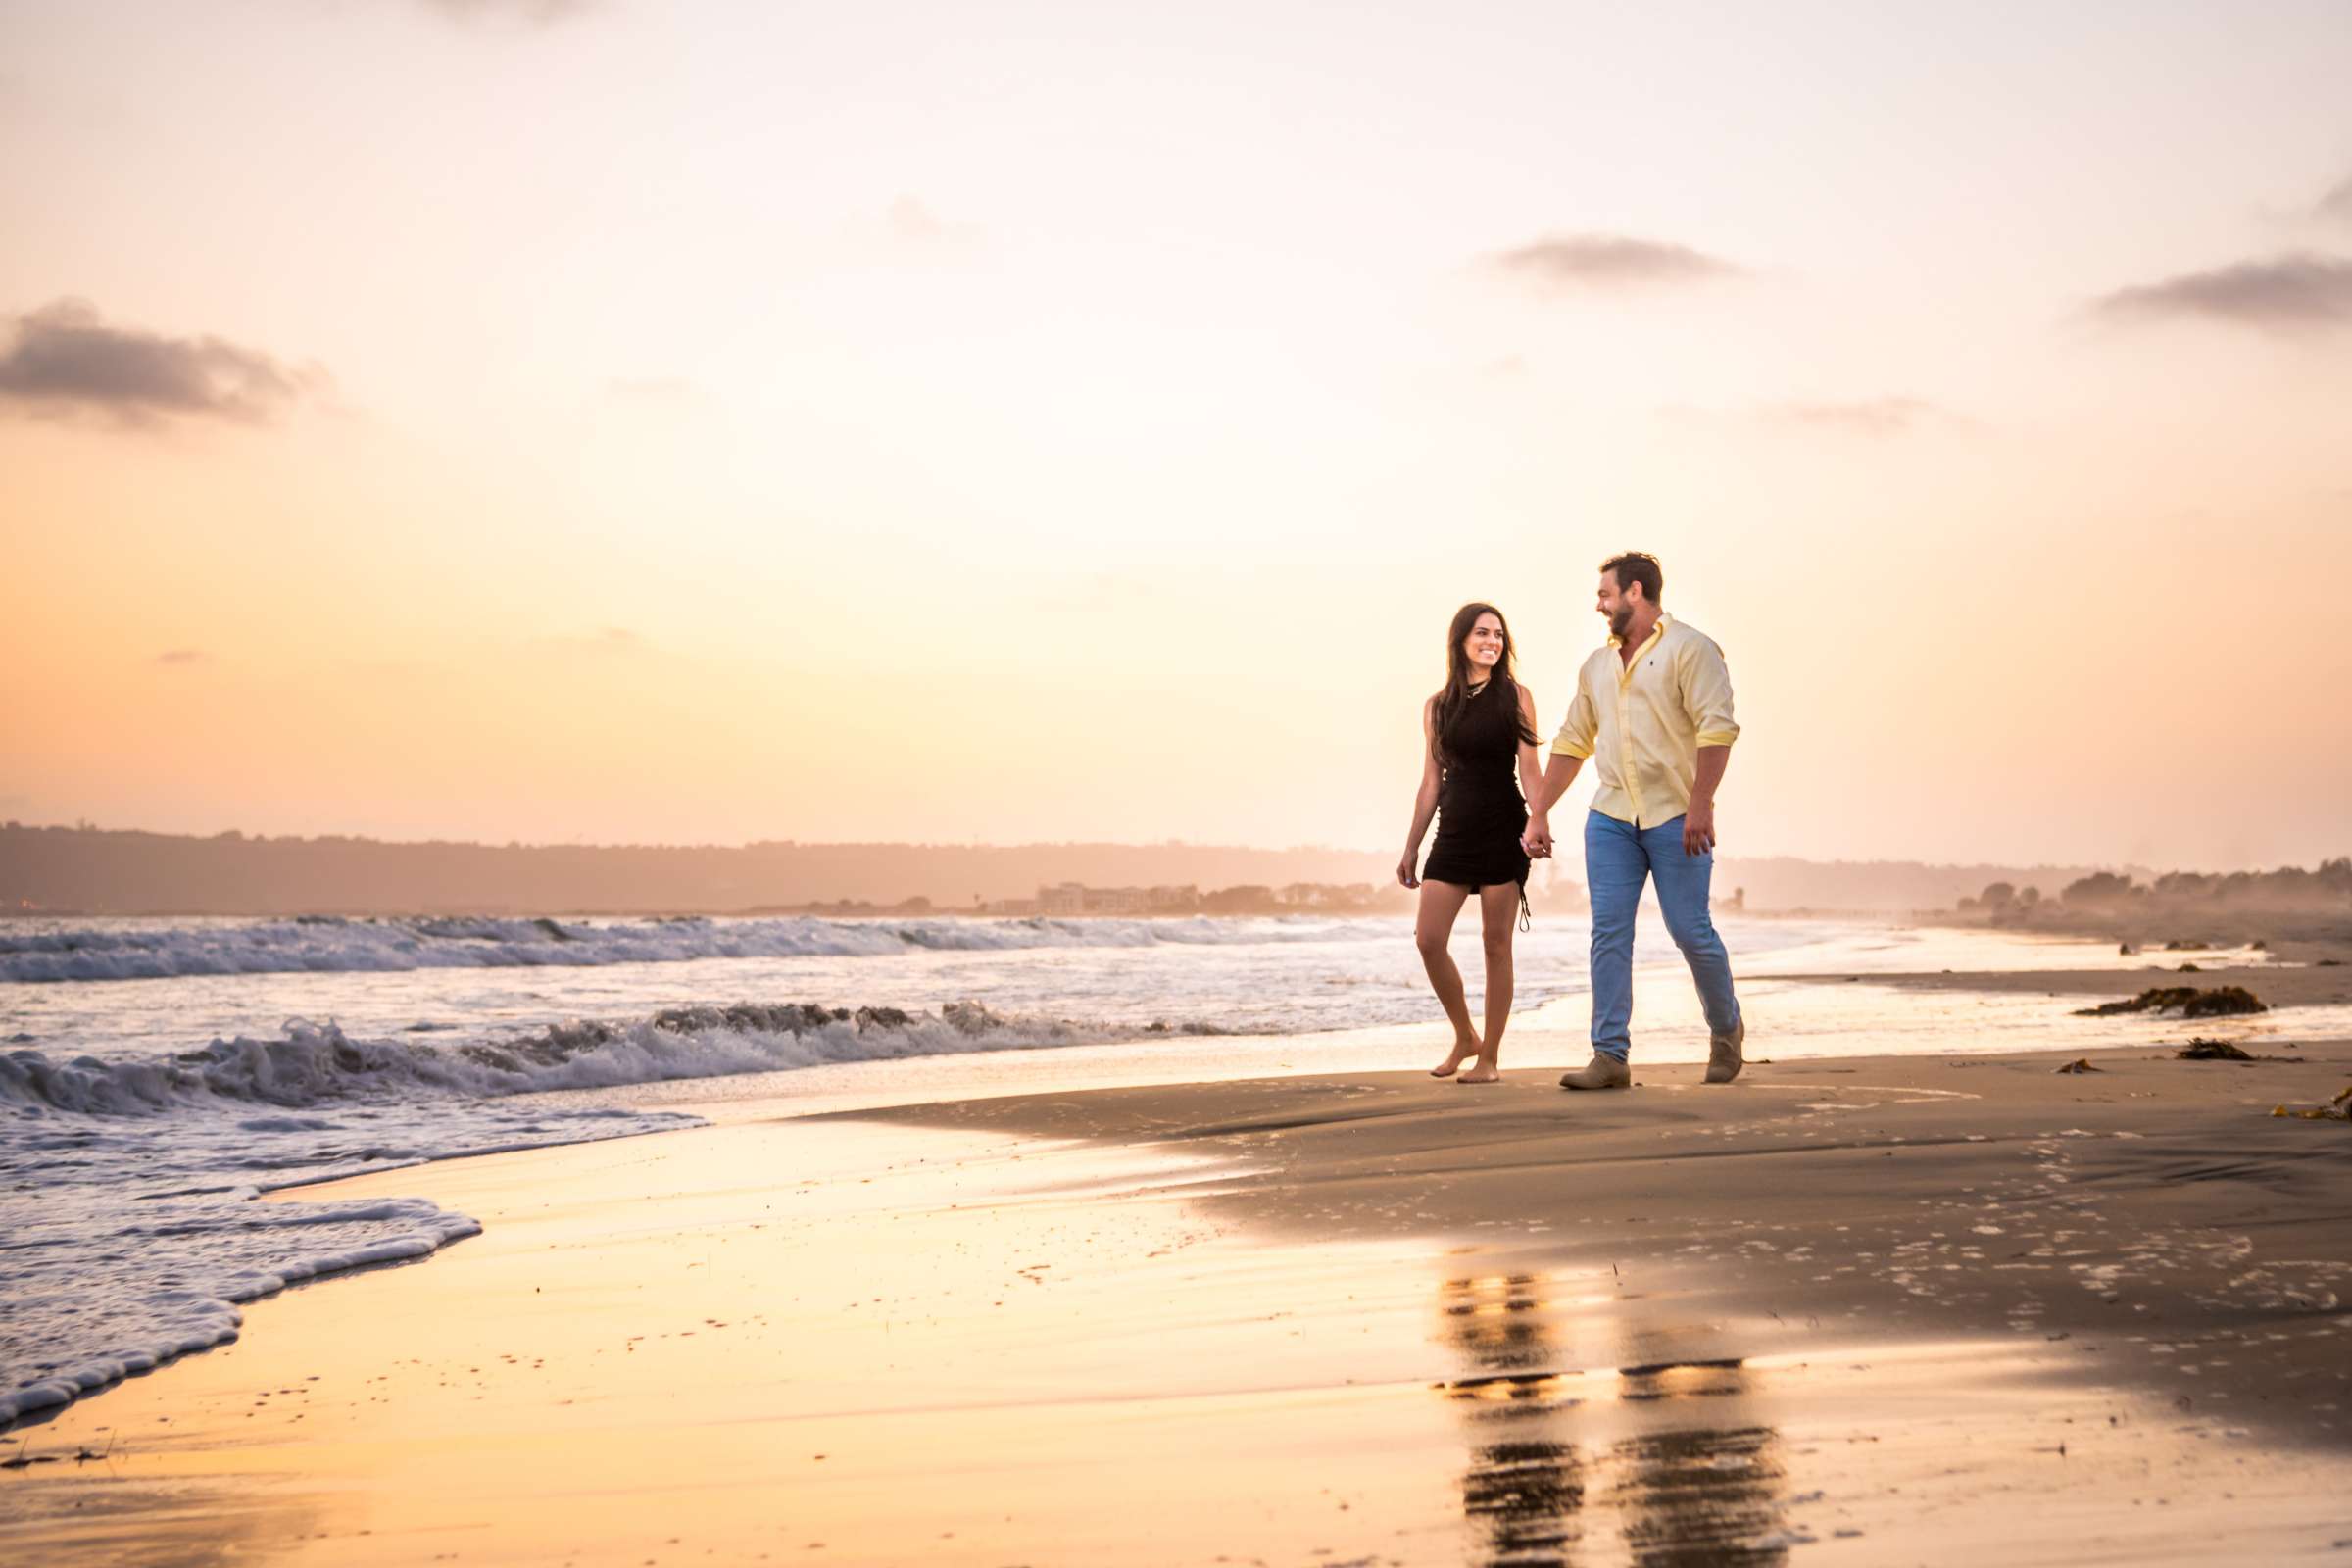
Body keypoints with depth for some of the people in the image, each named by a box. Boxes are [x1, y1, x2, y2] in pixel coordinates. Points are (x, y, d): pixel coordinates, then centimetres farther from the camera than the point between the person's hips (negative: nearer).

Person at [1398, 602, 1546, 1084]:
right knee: (1428, 940, -6)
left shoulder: (1516, 697, 2)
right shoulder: (1438, 706, 9)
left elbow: (1529, 771, -3)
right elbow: (1431, 781, 12)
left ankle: (1489, 1057, 6)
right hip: (1453, 833, 3)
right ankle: (1465, 1038, 13)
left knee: (1496, 944, -1)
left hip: (1502, 832, -3)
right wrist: (1411, 846, 10)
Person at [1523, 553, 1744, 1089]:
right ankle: (1610, 1056, -4)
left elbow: (1717, 728, -13)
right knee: (1609, 932, -4)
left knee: (1690, 931, -2)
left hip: (1676, 817, -5)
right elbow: (1572, 743, 21)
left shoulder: (1690, 649, -4)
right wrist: (1539, 814, 16)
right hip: (1611, 817, 6)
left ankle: (1726, 1029, 22)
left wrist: (1700, 806, -23)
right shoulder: (1597, 666, 17)